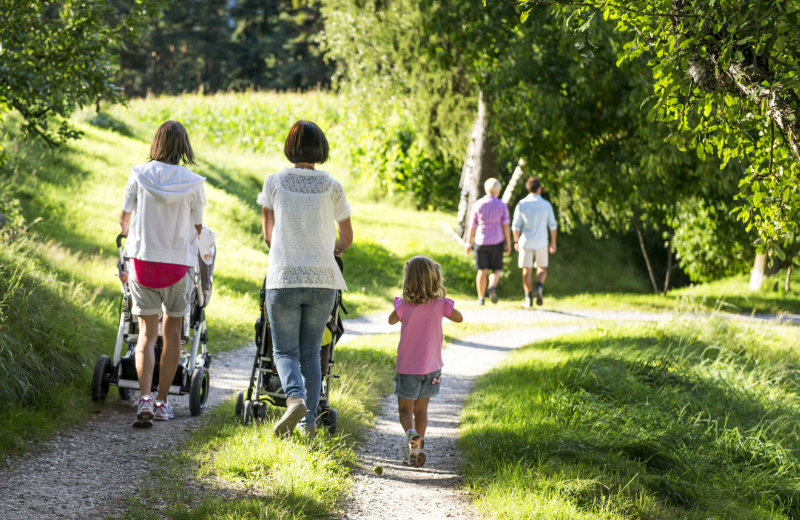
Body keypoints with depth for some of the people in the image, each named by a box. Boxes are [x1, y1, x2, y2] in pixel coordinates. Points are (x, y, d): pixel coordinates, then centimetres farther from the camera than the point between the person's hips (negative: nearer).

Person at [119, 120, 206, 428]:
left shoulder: (139, 175, -3)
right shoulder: (193, 183, -5)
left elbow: (124, 220, 8)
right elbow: (197, 228, 3)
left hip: (142, 259, 1)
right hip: (178, 262, -1)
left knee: (147, 332, 3)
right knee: (172, 330, 14)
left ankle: (144, 398, -16)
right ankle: (162, 402, 17)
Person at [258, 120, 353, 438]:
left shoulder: (275, 182, 0)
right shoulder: (331, 187, 2)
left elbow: (268, 235, 11)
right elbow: (346, 238, 12)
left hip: (283, 279, -1)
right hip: (322, 281, 1)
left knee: (285, 351, 6)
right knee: (310, 353, 13)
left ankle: (295, 399, -21)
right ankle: (310, 421, 8)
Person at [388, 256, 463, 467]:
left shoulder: (404, 305, -15)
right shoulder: (440, 304, -9)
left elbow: (391, 320, 4)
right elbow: (459, 318, 8)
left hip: (407, 368, -2)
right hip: (431, 368, 3)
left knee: (405, 409, 6)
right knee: (421, 408, 17)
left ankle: (411, 433, -25)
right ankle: (416, 450, 17)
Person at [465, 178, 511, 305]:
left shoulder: (477, 205, -3)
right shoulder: (502, 205, -5)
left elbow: (472, 226, -1)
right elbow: (506, 226, -6)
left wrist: (469, 243, 7)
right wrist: (508, 244, 0)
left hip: (481, 242, 1)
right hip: (496, 242, -1)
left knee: (482, 271, 10)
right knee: (496, 270, 9)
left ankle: (481, 298, 8)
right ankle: (492, 287, -22)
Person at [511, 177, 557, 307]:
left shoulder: (521, 205, -5)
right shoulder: (546, 205, -3)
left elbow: (516, 226, -4)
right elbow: (552, 226, 0)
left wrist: (516, 242, 9)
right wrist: (553, 243, 10)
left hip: (526, 242, 0)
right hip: (541, 243, 0)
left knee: (527, 271, 8)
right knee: (542, 269, 14)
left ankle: (529, 299, 6)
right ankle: (539, 288, -14)